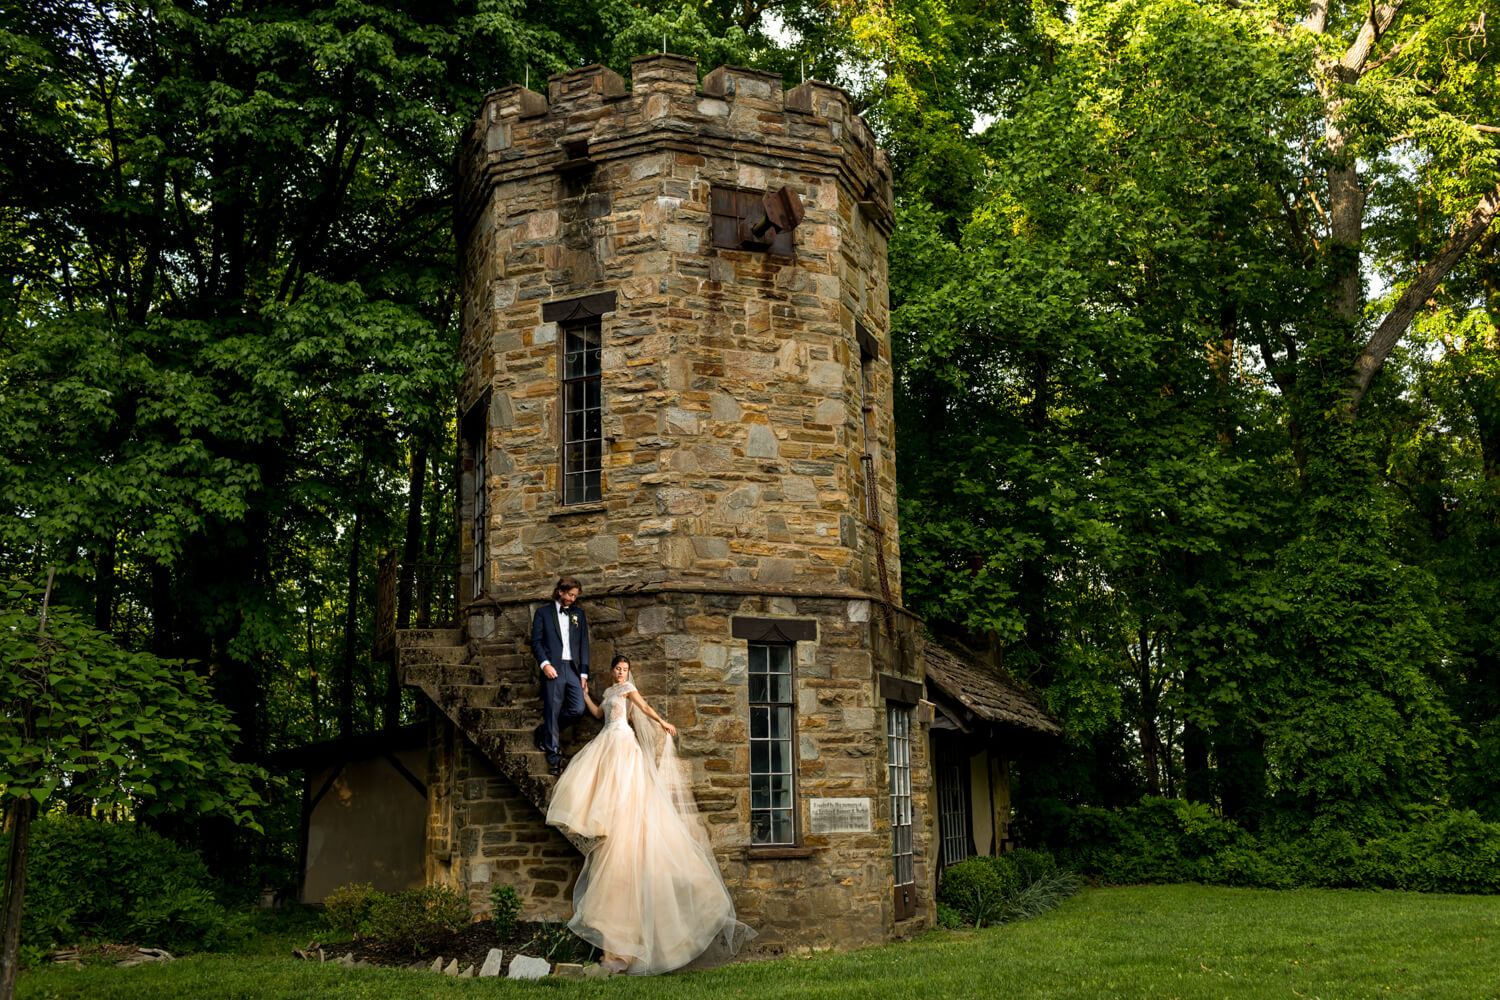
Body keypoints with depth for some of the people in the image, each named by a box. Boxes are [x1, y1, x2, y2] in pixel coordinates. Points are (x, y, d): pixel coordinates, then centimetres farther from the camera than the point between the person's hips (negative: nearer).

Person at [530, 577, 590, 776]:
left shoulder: (579, 614, 17)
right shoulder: (543, 612, 7)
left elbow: (584, 644, 15)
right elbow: (536, 641, 2)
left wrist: (584, 673, 7)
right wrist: (544, 663, -13)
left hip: (573, 668, 4)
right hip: (552, 668, -4)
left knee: (577, 710, -5)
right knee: (552, 712, -3)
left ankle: (545, 732, 19)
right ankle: (554, 756, 4)